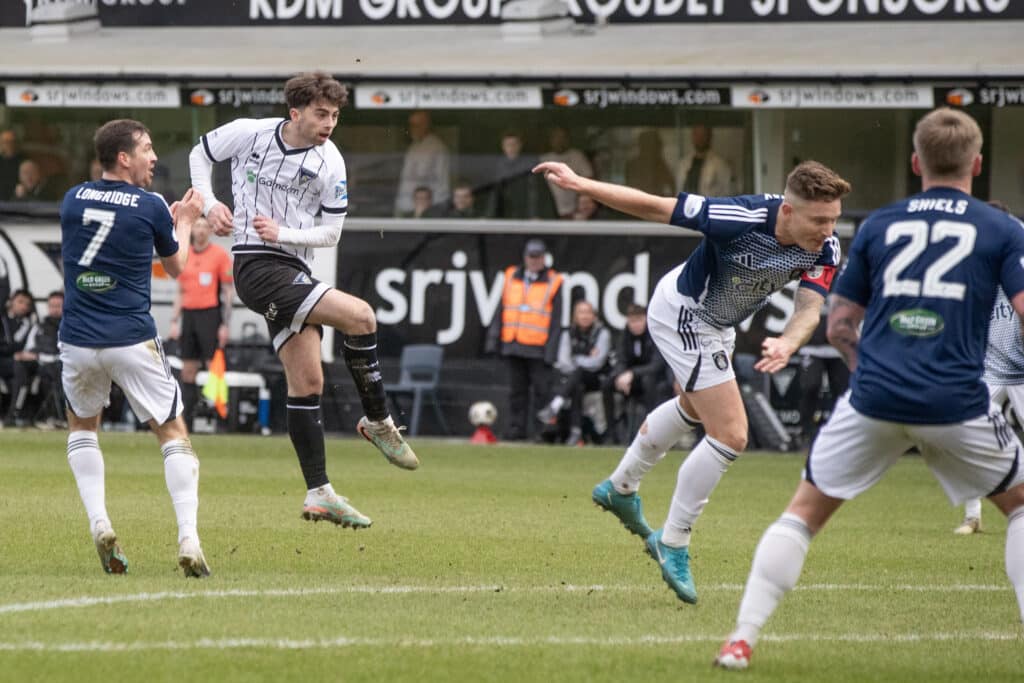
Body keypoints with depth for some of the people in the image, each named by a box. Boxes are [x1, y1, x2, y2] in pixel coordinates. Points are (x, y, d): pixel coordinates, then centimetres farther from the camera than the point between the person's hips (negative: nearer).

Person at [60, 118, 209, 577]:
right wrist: (185, 223, 30)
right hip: (133, 341, -3)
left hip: (78, 341, 3)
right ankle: (188, 538, -11)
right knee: (174, 434, 7)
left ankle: (99, 525, 6)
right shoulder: (150, 207, -5)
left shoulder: (72, 200, 6)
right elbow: (176, 267, 10)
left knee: (82, 426, 26)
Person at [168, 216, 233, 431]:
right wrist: (175, 321, 10)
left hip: (210, 314, -5)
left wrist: (225, 324, -8)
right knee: (187, 371, 4)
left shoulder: (220, 254, -1)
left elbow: (228, 291, -2)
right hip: (188, 314, 5)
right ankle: (185, 420, 5)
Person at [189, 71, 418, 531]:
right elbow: (200, 155, 13)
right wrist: (209, 204, -1)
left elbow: (330, 234, 5)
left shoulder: (330, 164, 0)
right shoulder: (248, 133, -6)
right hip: (256, 265, -5)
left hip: (293, 269, 5)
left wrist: (282, 233, -12)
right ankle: (378, 423, -6)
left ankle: (319, 494, 9)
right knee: (360, 316, -21)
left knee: (307, 381, 3)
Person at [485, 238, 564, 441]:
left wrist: (551, 350, -7)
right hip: (512, 346, 4)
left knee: (541, 390, -5)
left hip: (538, 348, -4)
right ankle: (516, 428, 12)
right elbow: (500, 311, 14)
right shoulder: (511, 277, 12)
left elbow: (556, 320, 0)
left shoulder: (553, 283, 1)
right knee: (517, 389, 8)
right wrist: (493, 340, 8)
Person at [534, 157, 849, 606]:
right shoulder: (744, 218, -37)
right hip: (683, 313, -8)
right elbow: (654, 207, -31)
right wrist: (581, 185, -33)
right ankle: (673, 545, 1)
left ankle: (621, 488, 57)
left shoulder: (824, 248, -21)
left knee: (695, 409, 33)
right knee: (730, 435, -15)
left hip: (715, 323, 8)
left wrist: (787, 343, -51)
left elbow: (809, 308, -28)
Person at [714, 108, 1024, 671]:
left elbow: (838, 327, 15)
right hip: (956, 405, -1)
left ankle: (743, 639, 4)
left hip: (873, 398, 1)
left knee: (804, 512, 15)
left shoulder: (877, 226, 13)